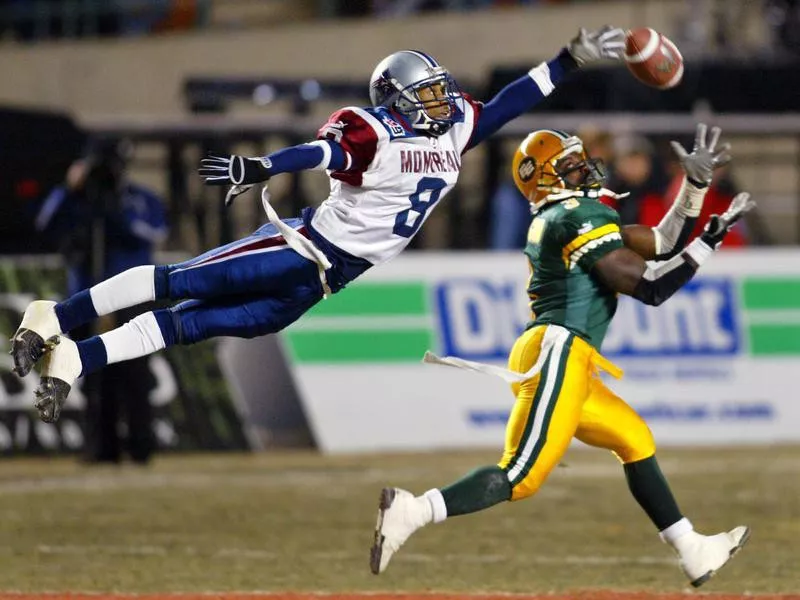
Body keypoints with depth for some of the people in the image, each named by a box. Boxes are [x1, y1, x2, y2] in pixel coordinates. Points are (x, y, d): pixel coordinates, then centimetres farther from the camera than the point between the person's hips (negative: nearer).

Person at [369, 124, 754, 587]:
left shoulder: (580, 215, 22)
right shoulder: (581, 215, -7)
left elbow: (660, 246, 25)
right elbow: (650, 288, -9)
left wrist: (697, 184, 22)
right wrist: (710, 241, -2)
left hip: (566, 364, 10)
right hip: (558, 354, -10)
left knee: (635, 440, 20)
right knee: (521, 476, -18)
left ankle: (694, 551, 22)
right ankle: (412, 513, -29)